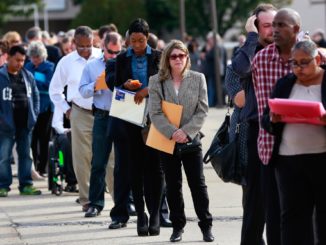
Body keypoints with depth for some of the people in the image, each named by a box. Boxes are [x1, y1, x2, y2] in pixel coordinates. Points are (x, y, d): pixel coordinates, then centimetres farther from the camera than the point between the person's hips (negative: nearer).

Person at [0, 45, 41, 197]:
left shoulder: (28, 76, 10)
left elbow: (35, 95, 16)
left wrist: (34, 113, 6)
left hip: (25, 123, 5)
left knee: (25, 155, 9)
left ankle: (26, 185, 15)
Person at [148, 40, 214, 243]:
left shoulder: (198, 79, 1)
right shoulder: (157, 81, -1)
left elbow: (202, 111, -3)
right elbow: (155, 113, -6)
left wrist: (187, 132, -14)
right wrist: (172, 132, -18)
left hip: (191, 140, 0)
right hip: (167, 140, 0)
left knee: (198, 184, 2)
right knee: (173, 185, 7)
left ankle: (206, 225, 10)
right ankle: (178, 226, 16)